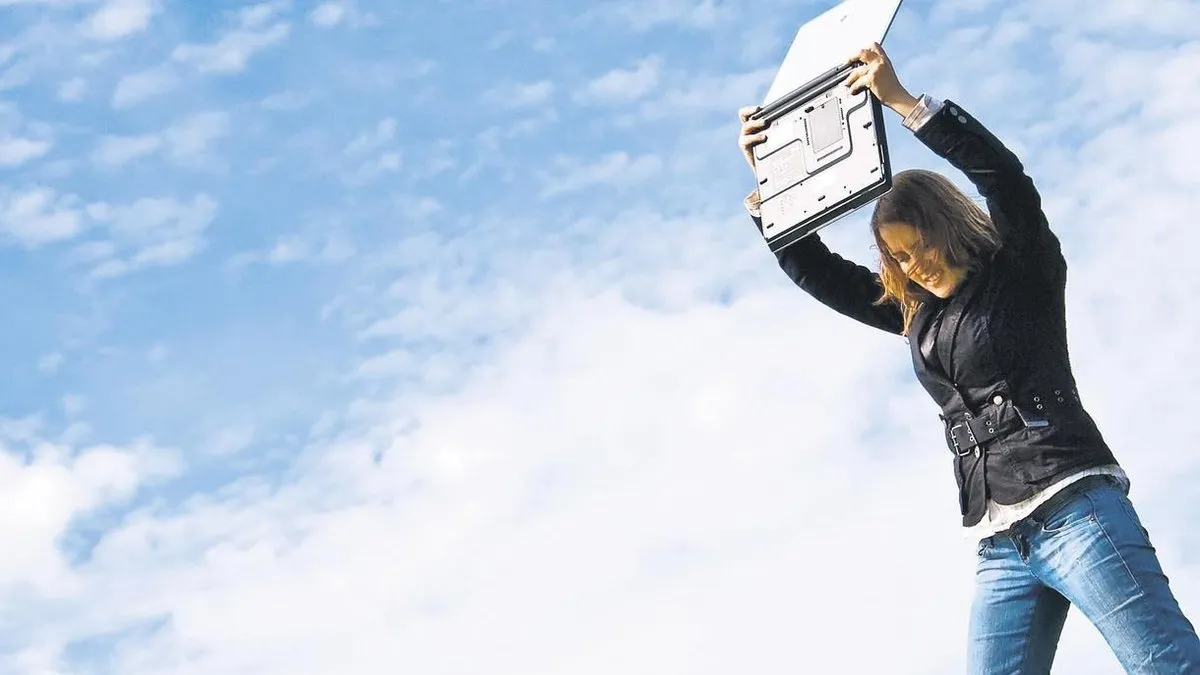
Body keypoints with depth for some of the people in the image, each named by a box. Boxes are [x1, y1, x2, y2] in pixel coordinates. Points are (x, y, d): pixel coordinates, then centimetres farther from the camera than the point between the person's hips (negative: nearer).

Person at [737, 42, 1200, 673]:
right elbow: (818, 271, 28)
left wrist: (902, 101, -15)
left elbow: (1001, 171, -11)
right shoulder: (917, 313, 22)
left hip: (1073, 508, -6)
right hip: (1001, 545, 6)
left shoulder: (1026, 274, 6)